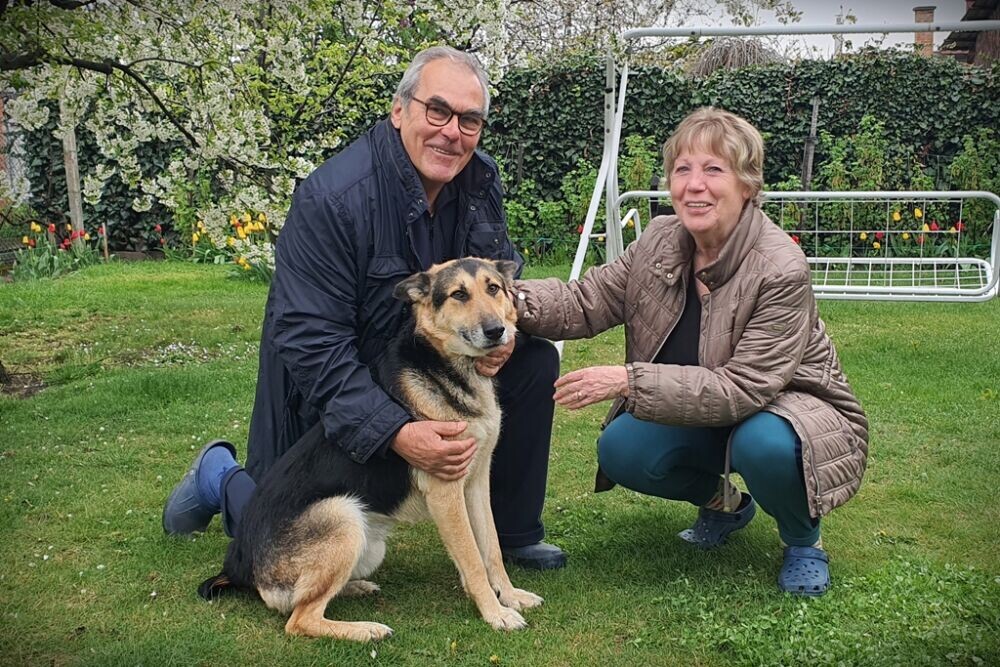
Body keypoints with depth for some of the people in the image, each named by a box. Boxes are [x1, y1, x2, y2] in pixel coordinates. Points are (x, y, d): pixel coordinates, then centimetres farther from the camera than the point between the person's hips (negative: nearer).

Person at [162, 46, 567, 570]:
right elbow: (312, 345, -31)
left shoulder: (481, 181, -9)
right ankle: (220, 476, 30)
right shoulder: (330, 199, -29)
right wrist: (395, 433, -41)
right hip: (327, 390, -5)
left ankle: (513, 532, 7)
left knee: (535, 359, -11)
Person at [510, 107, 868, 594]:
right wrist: (514, 299, -27)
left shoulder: (781, 270, -27)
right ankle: (724, 502, 13)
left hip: (791, 406, -5)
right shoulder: (660, 241, -9)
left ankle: (803, 539, -1)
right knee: (620, 449, -19)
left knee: (762, 444, -38)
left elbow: (742, 390, -30)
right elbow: (585, 303, -6)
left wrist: (629, 380, -37)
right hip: (704, 414, 5)